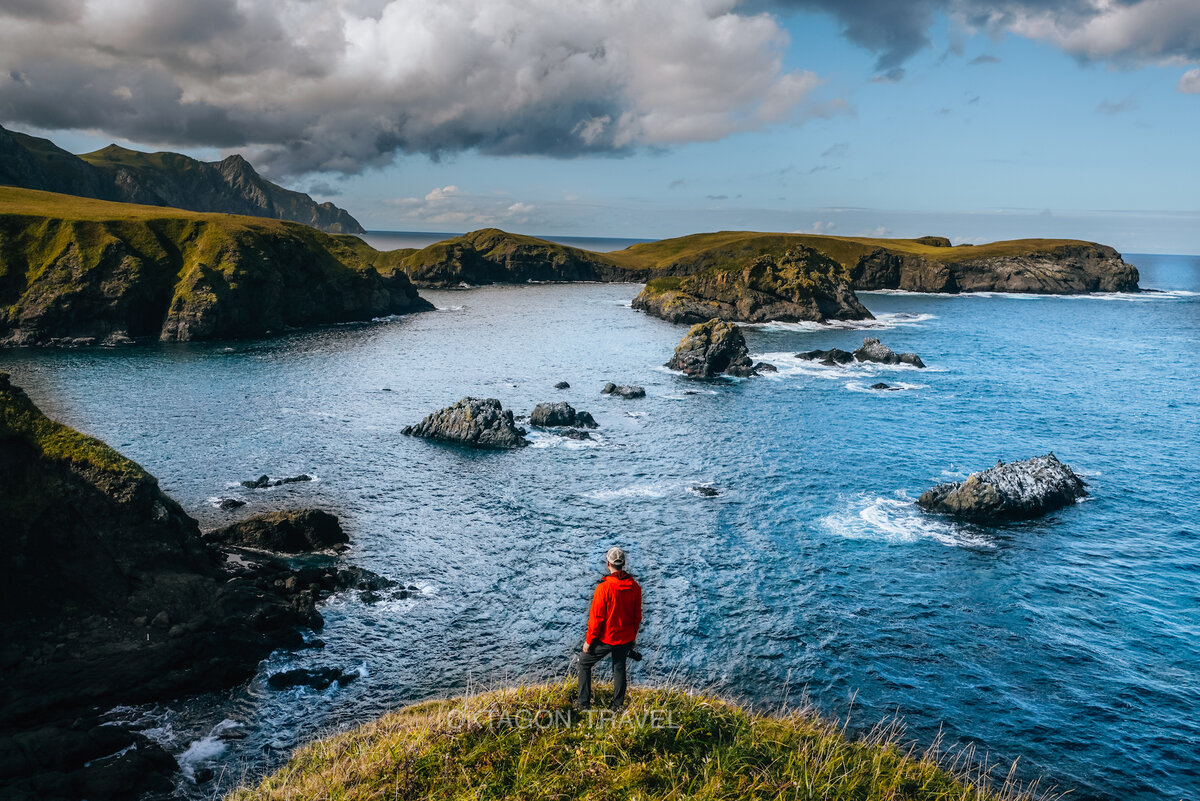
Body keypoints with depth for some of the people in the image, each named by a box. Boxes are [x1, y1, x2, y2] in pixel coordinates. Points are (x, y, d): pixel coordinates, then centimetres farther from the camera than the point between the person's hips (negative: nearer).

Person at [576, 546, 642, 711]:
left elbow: (596, 617, -17)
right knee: (619, 668, 22)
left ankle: (583, 702, 18)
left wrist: (589, 640, -6)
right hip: (626, 638, 4)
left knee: (584, 663, 15)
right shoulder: (635, 587, -7)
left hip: (605, 639, -4)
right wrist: (633, 635, 18)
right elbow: (637, 615, 4)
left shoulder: (604, 588, -23)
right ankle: (618, 705, 29)